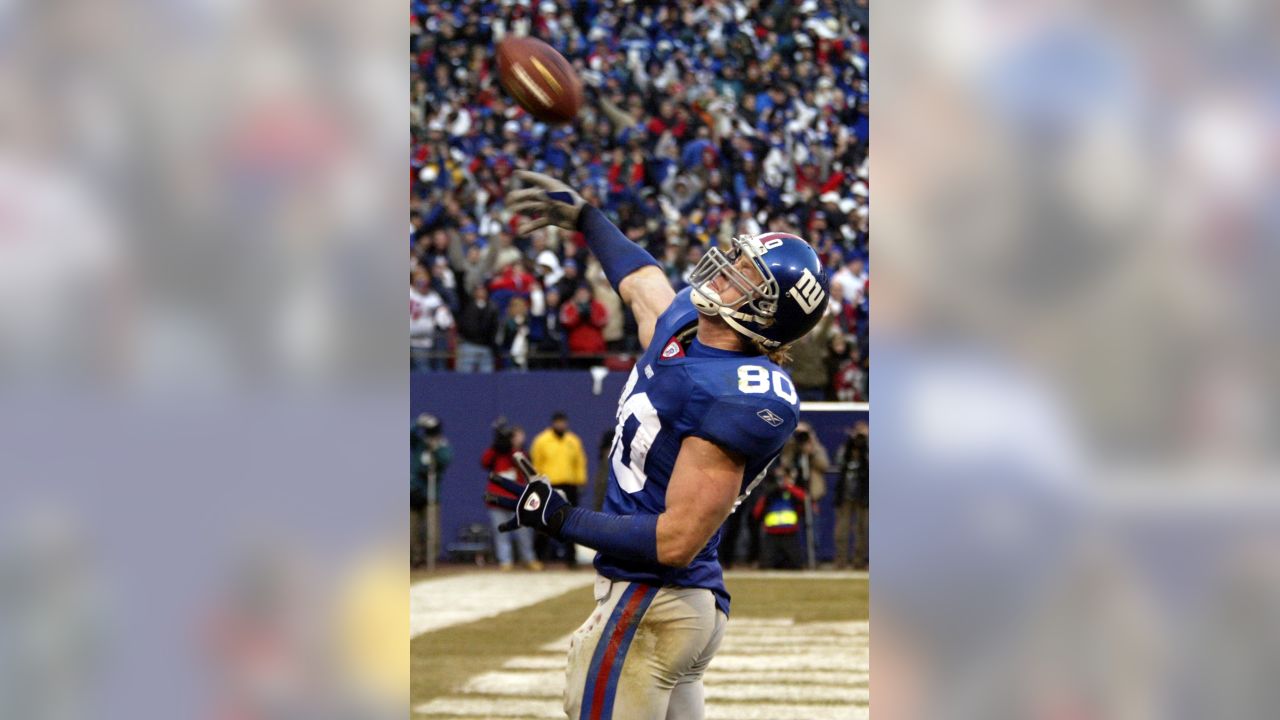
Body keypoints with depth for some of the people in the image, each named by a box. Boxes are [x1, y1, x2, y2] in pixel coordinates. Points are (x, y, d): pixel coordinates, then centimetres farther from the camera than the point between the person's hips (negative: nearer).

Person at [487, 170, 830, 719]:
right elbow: (640, 277, 31)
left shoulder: (742, 401, -22)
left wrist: (559, 519, -15)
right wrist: (580, 215, 44)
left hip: (654, 606, -10)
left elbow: (676, 542, -23)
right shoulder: (680, 323, 5)